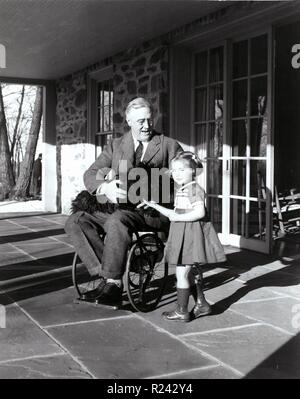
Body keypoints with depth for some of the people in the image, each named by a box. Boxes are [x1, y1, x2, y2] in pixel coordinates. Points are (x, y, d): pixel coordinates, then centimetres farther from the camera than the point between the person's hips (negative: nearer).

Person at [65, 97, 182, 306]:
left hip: (154, 212, -5)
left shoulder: (169, 146, 8)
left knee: (117, 220, -36)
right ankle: (106, 274, -18)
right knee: (75, 221, -15)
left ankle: (113, 283, -24)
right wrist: (105, 187, -18)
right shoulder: (115, 146, 16)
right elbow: (90, 175, 6)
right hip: (117, 208, 5)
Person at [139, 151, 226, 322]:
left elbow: (200, 212, -24)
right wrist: (154, 205, 17)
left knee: (182, 273, -5)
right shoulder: (180, 190, 16)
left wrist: (178, 217, -21)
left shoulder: (195, 189, -14)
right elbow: (174, 214, 21)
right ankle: (202, 304, 29)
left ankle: (182, 311, 4)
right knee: (193, 272, 17)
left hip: (191, 234, -10)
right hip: (182, 234, 10)